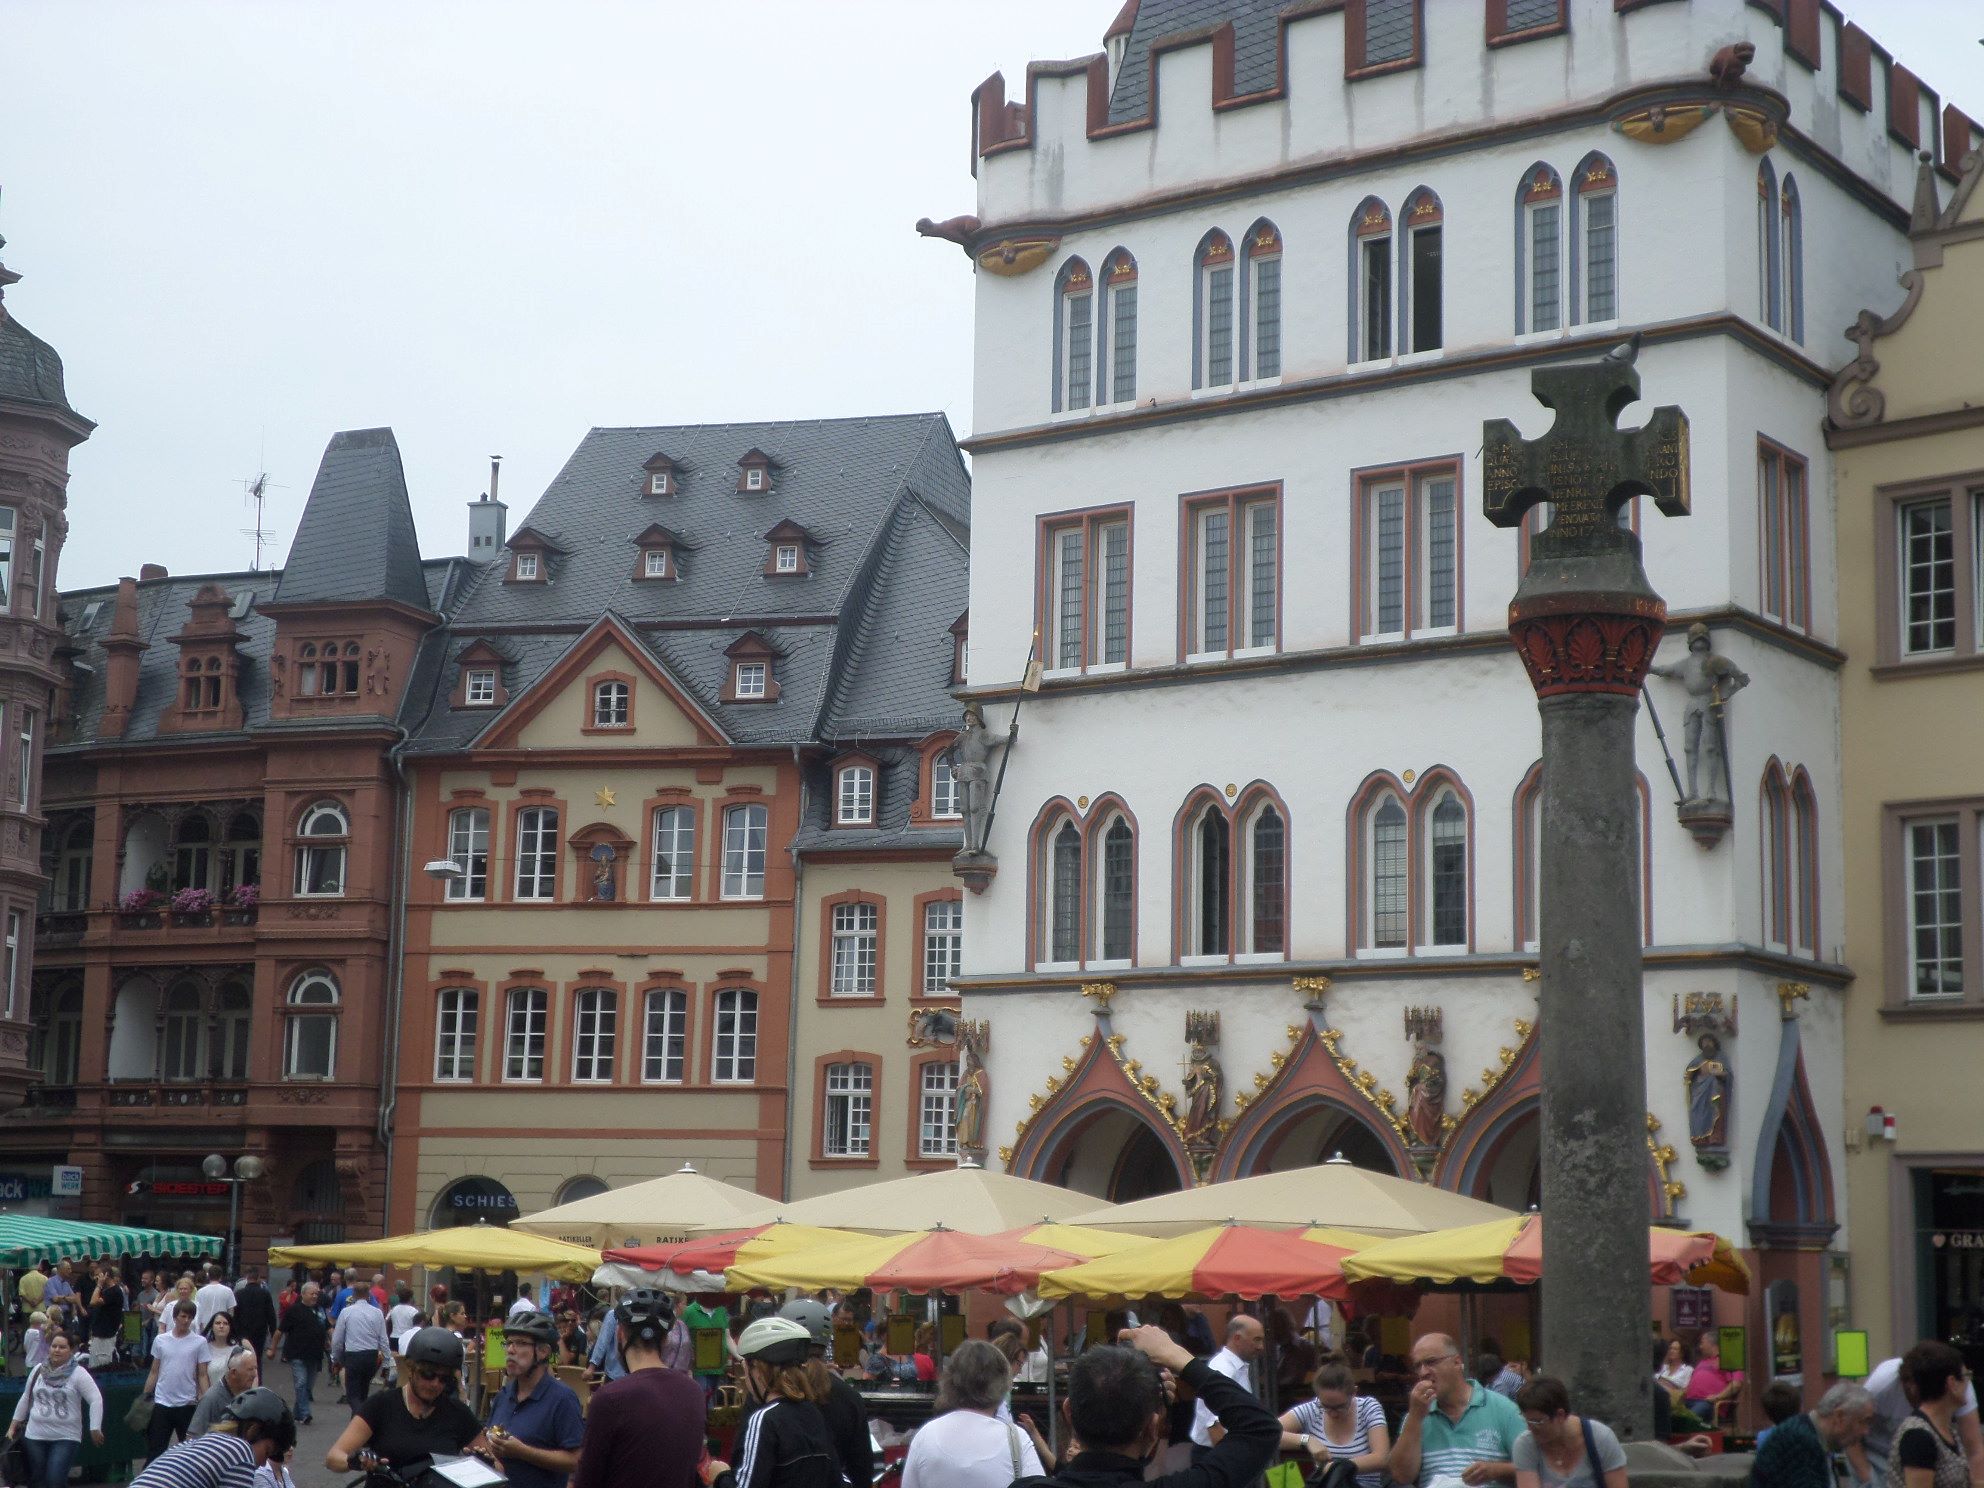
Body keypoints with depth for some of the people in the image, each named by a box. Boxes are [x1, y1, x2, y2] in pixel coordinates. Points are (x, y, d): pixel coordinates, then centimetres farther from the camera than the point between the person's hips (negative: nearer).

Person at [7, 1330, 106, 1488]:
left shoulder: (78, 1373, -9)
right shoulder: (38, 1370, 5)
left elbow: (96, 1400, -11)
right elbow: (26, 1398, 17)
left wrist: (95, 1429, -16)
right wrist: (14, 1425, 19)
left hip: (66, 1437, -5)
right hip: (36, 1436, 5)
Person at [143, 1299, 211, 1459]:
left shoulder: (199, 1342, -2)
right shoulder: (160, 1340, 4)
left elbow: (202, 1376, -1)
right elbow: (154, 1373, 11)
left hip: (187, 1404, -2)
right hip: (161, 1403, 2)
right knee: (155, 1449, 2)